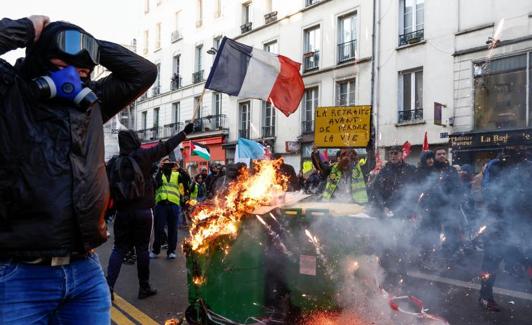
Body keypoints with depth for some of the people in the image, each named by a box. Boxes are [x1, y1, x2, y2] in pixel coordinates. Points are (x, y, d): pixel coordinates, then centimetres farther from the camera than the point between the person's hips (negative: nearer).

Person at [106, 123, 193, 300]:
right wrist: (185, 132, 7)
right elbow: (166, 147, -2)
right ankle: (144, 287, 17)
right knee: (142, 249, 7)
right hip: (142, 211, -2)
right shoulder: (143, 155, -7)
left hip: (122, 212, 2)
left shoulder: (114, 162, 2)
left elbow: (109, 188, 3)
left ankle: (108, 286, -1)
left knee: (119, 249, 9)